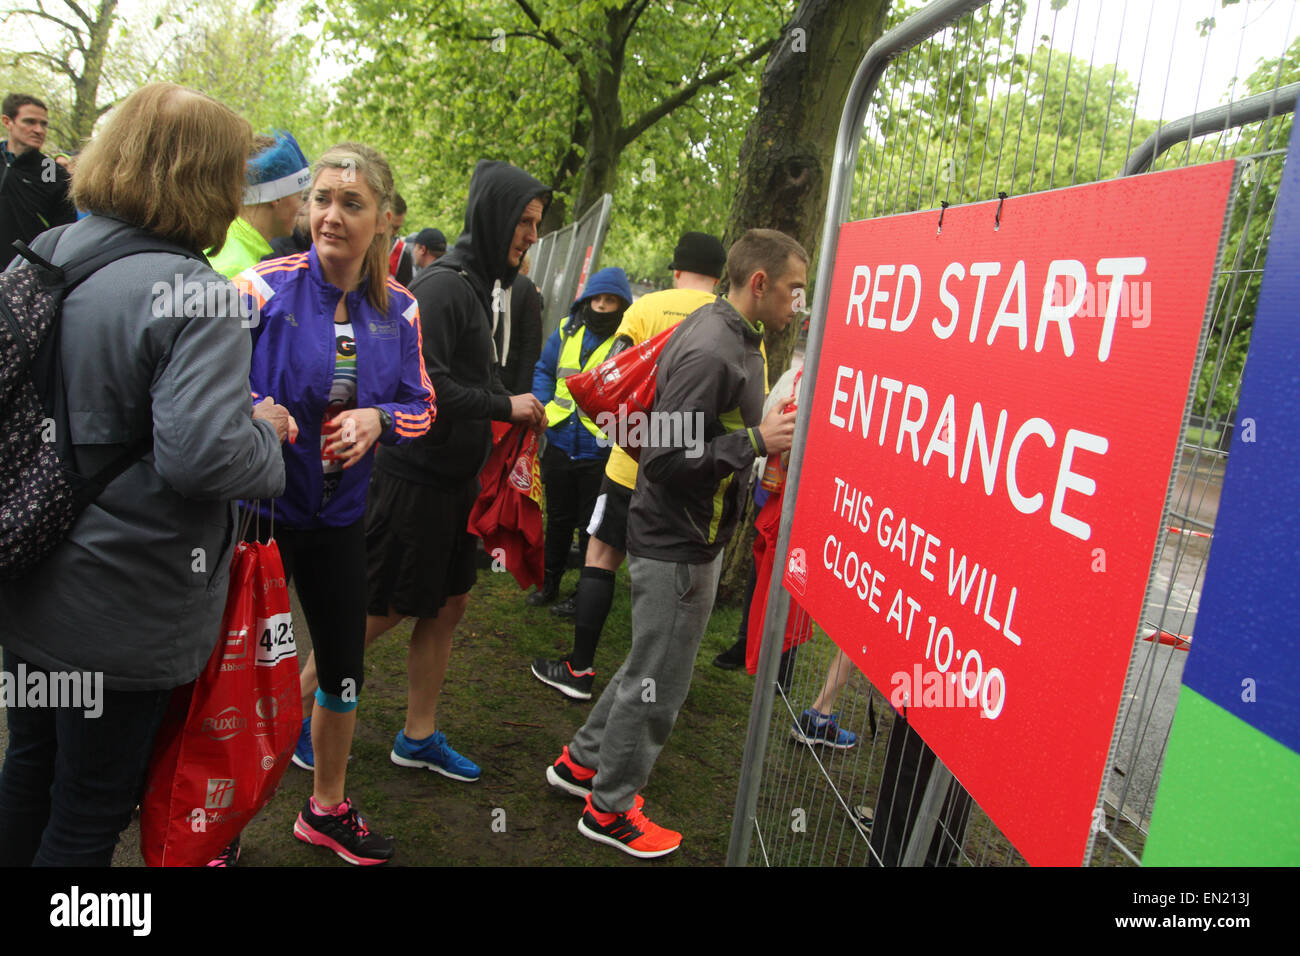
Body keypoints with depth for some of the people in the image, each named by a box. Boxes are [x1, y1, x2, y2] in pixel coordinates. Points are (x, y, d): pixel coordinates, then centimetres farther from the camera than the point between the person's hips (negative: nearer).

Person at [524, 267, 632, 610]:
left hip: (599, 450, -4)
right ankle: (549, 583, 35)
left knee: (592, 526, 9)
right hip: (560, 443, 4)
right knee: (558, 518, 19)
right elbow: (544, 370, 16)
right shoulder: (567, 331, 3)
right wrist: (541, 408, 2)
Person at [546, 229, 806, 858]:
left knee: (649, 667, 24)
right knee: (658, 684, 6)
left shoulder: (730, 335, 8)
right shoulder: (708, 352, -24)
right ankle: (609, 810, 26)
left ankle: (582, 761, 40)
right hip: (678, 546, -10)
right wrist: (757, 440, -24)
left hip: (691, 537, 10)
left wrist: (772, 426, 4)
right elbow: (668, 459, -28)